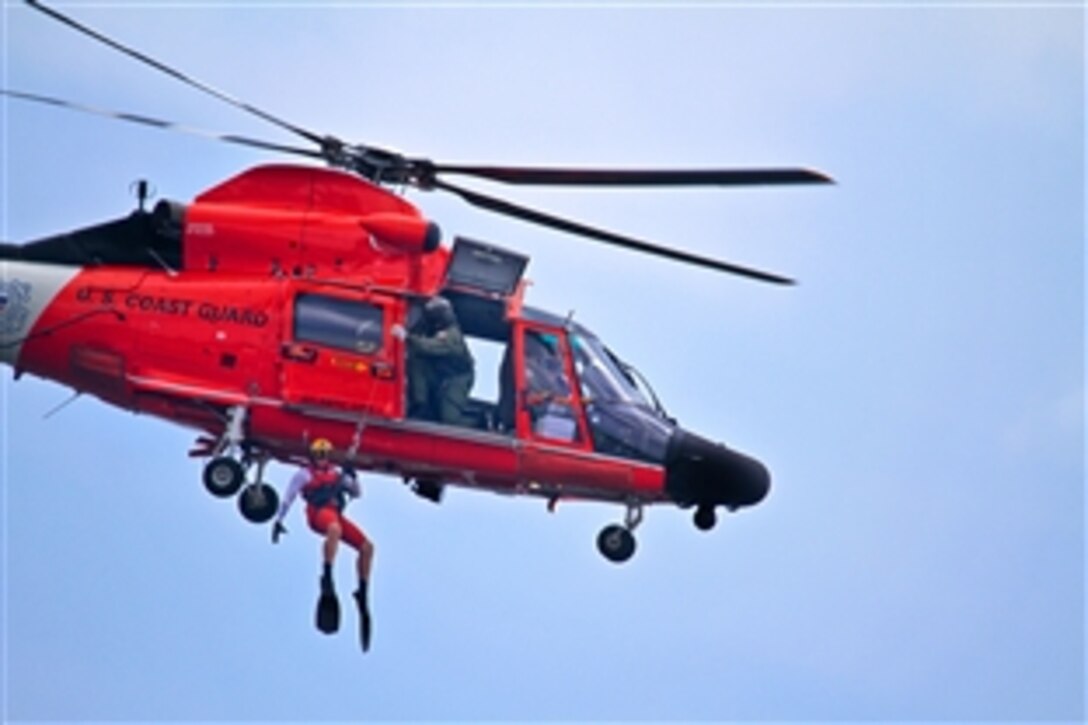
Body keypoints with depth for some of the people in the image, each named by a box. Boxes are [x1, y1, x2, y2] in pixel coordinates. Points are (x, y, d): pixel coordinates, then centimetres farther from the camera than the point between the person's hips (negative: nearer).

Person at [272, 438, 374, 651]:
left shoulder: (337, 472, 26)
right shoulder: (304, 474, 14)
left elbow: (356, 493, 25)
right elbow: (288, 498, 12)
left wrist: (351, 477, 5)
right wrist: (279, 520, 6)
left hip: (336, 514, 6)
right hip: (318, 512, -6)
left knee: (367, 547, -5)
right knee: (334, 529, -41)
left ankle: (362, 592, 4)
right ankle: (327, 578, -46)